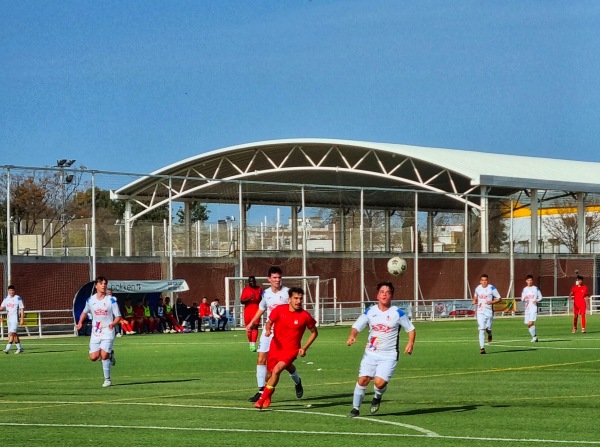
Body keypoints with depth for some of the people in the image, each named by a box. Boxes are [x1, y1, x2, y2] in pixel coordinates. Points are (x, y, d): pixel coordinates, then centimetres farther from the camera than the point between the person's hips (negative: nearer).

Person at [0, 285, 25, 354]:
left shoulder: (18, 299, -8)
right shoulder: (6, 298, 10)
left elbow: (22, 309, -7)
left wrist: (22, 319, -12)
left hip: (15, 319, -7)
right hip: (9, 319, 7)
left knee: (11, 333, -15)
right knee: (14, 334, 11)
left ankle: (7, 348, -20)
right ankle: (19, 348, 21)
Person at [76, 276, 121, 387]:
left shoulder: (111, 300, -6)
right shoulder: (90, 300, 4)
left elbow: (118, 316, -5)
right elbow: (85, 312, 24)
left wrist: (113, 324, -23)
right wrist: (80, 322, 12)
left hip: (107, 331, -4)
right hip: (95, 333, 4)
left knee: (104, 356, -15)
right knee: (93, 357, -4)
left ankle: (107, 379, 0)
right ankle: (110, 355, 27)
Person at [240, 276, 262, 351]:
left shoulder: (259, 289, 8)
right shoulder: (246, 289, 2)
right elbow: (241, 301, -5)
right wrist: (249, 299, -20)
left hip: (256, 310, 0)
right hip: (247, 311, 0)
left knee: (255, 327, -13)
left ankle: (253, 345, -21)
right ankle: (250, 343, 25)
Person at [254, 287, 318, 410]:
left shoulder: (305, 316, -12)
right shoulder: (279, 310, -9)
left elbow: (314, 332, 3)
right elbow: (269, 322, 6)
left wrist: (304, 348, -6)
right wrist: (268, 329, -18)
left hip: (291, 349, -3)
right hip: (276, 347, 3)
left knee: (276, 370, -24)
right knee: (270, 373, 13)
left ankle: (262, 400, -15)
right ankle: (267, 398, 43)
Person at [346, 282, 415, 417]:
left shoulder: (397, 313, -3)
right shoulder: (370, 312, 3)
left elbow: (411, 329, 5)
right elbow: (356, 326, 4)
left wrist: (410, 342, -13)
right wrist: (352, 336, -18)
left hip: (389, 356, -2)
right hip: (371, 354, 2)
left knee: (380, 382, -18)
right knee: (363, 380, -9)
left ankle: (377, 397, 18)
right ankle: (355, 408, 8)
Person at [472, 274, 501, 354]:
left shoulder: (492, 288, -6)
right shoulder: (478, 288, 6)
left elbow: (499, 299, -3)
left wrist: (492, 302, -19)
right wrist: (474, 301, 5)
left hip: (489, 311, -2)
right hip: (480, 312, 2)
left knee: (488, 328, -1)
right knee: (481, 329, -8)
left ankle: (489, 334, 39)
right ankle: (482, 347, -9)